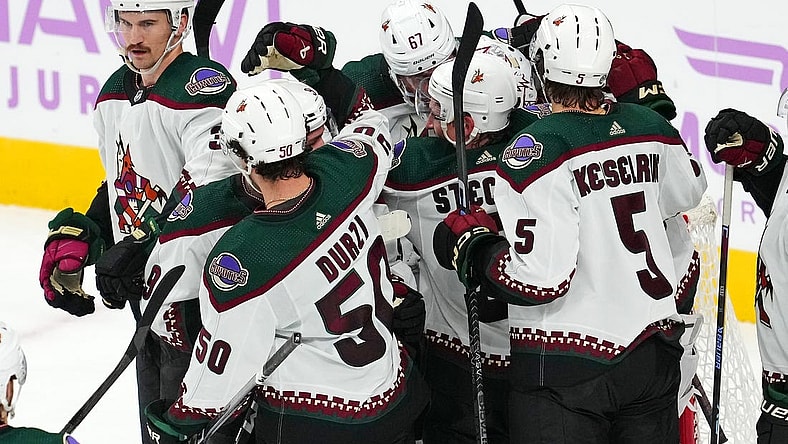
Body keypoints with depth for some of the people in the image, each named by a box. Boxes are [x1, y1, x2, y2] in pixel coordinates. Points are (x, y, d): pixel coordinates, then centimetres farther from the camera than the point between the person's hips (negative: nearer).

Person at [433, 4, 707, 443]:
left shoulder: (536, 150, -18)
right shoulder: (650, 127, 1)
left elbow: (541, 278, -21)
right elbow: (688, 193, 22)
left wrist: (470, 247, -6)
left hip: (565, 366, -6)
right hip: (653, 353, 6)